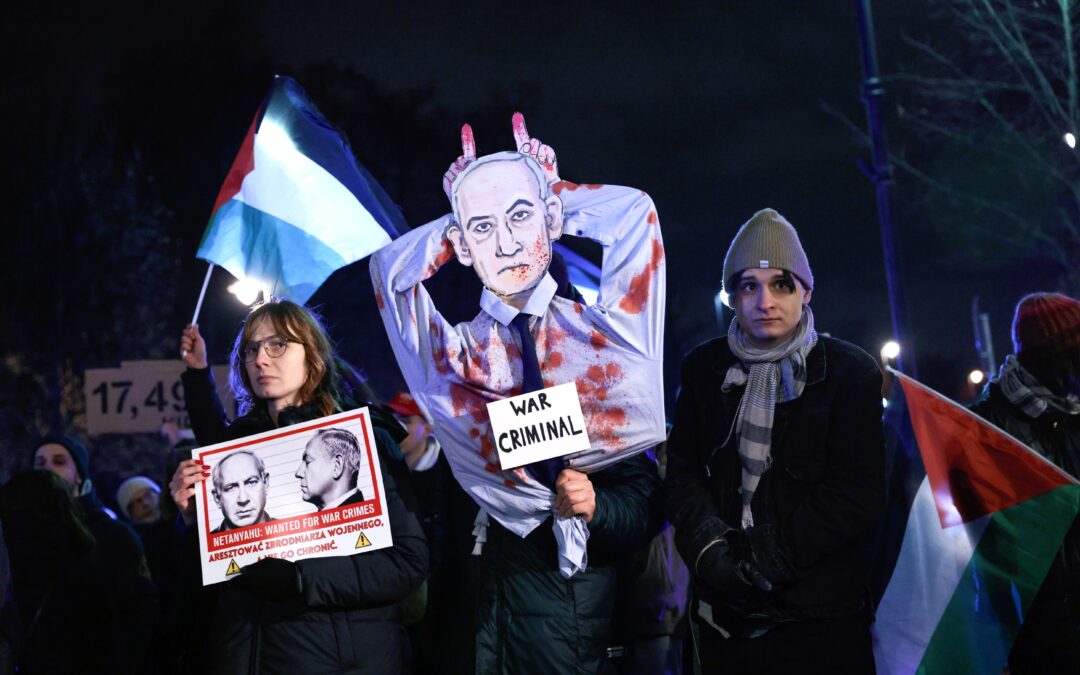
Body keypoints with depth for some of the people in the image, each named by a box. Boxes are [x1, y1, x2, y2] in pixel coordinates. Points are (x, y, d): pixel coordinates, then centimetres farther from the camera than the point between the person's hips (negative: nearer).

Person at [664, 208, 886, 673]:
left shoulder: (850, 372, -3)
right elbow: (682, 472, 5)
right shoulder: (704, 367, 8)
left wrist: (771, 553, -18)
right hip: (723, 613, 3)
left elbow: (859, 491, -10)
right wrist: (708, 544, -14)